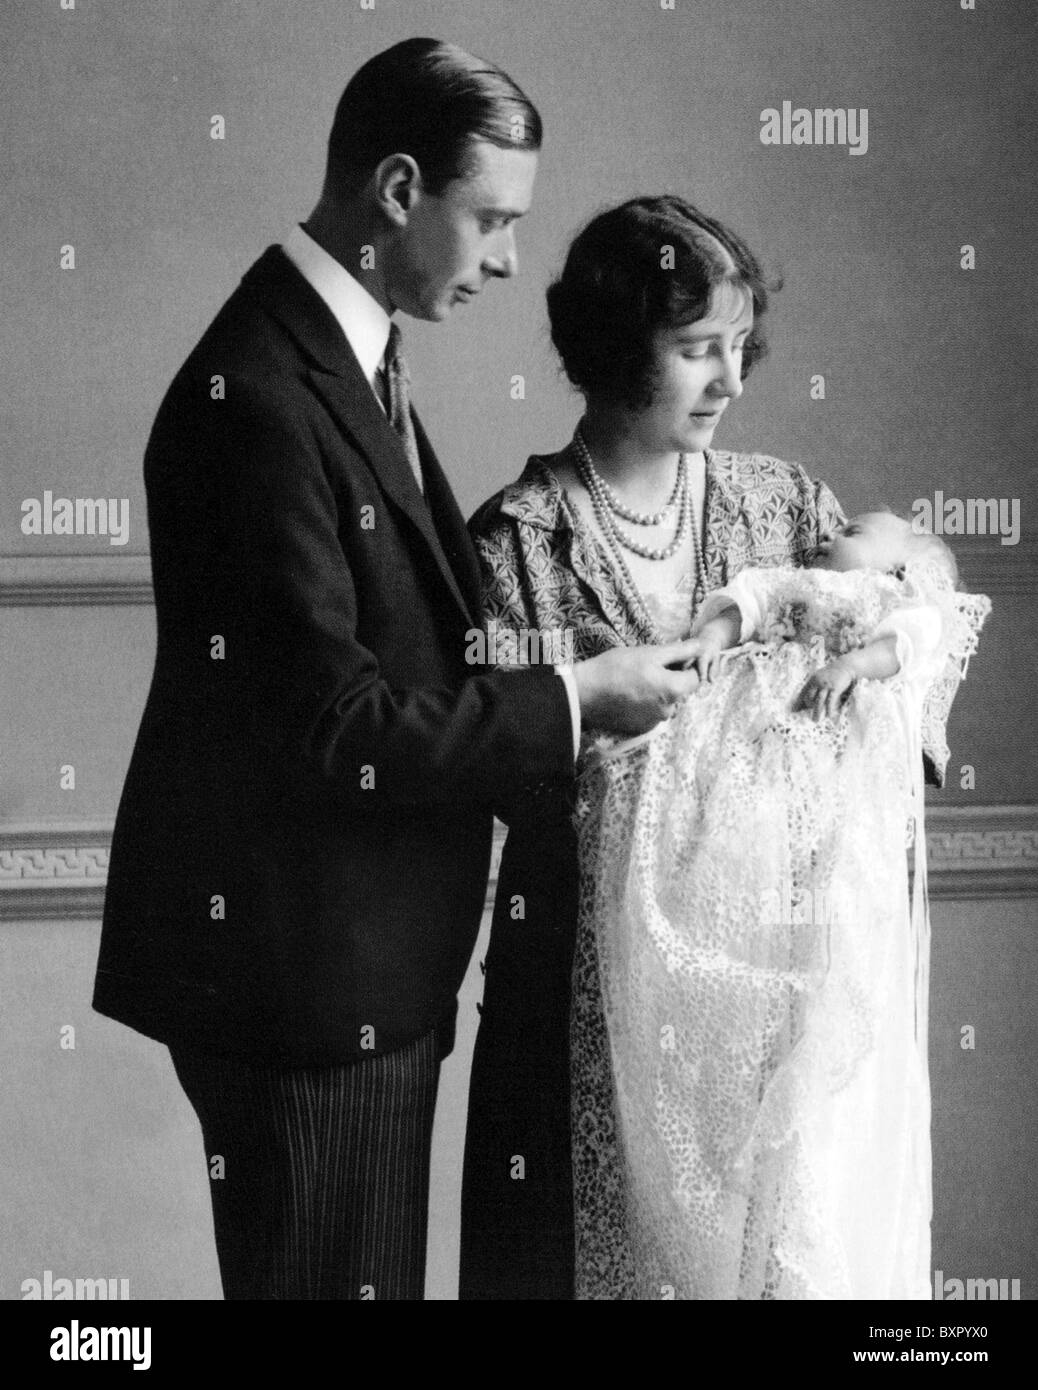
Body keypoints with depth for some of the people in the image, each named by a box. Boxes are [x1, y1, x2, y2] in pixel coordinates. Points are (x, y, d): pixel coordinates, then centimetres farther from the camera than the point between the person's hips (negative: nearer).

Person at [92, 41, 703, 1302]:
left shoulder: (350, 354, 9)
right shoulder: (259, 398, -22)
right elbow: (338, 728, -24)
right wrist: (574, 702, -16)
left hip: (371, 961, 10)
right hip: (299, 966, -10)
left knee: (377, 1271, 19)